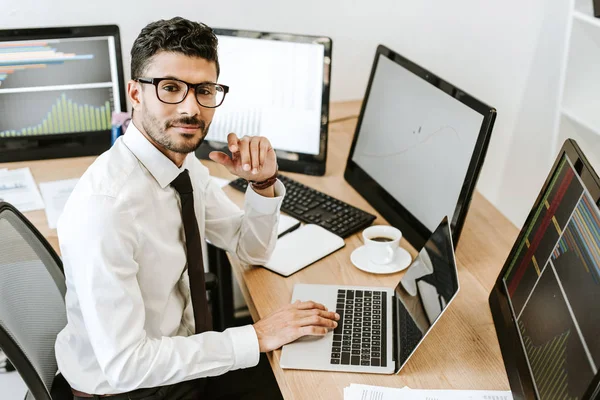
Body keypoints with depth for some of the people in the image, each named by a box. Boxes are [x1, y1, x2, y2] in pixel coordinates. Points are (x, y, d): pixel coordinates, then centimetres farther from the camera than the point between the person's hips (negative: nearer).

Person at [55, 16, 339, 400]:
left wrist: (264, 183, -13)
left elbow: (253, 249, 7)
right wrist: (257, 337, -24)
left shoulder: (185, 164, -5)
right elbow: (124, 365, -28)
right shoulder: (104, 206, -29)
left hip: (188, 357, 7)